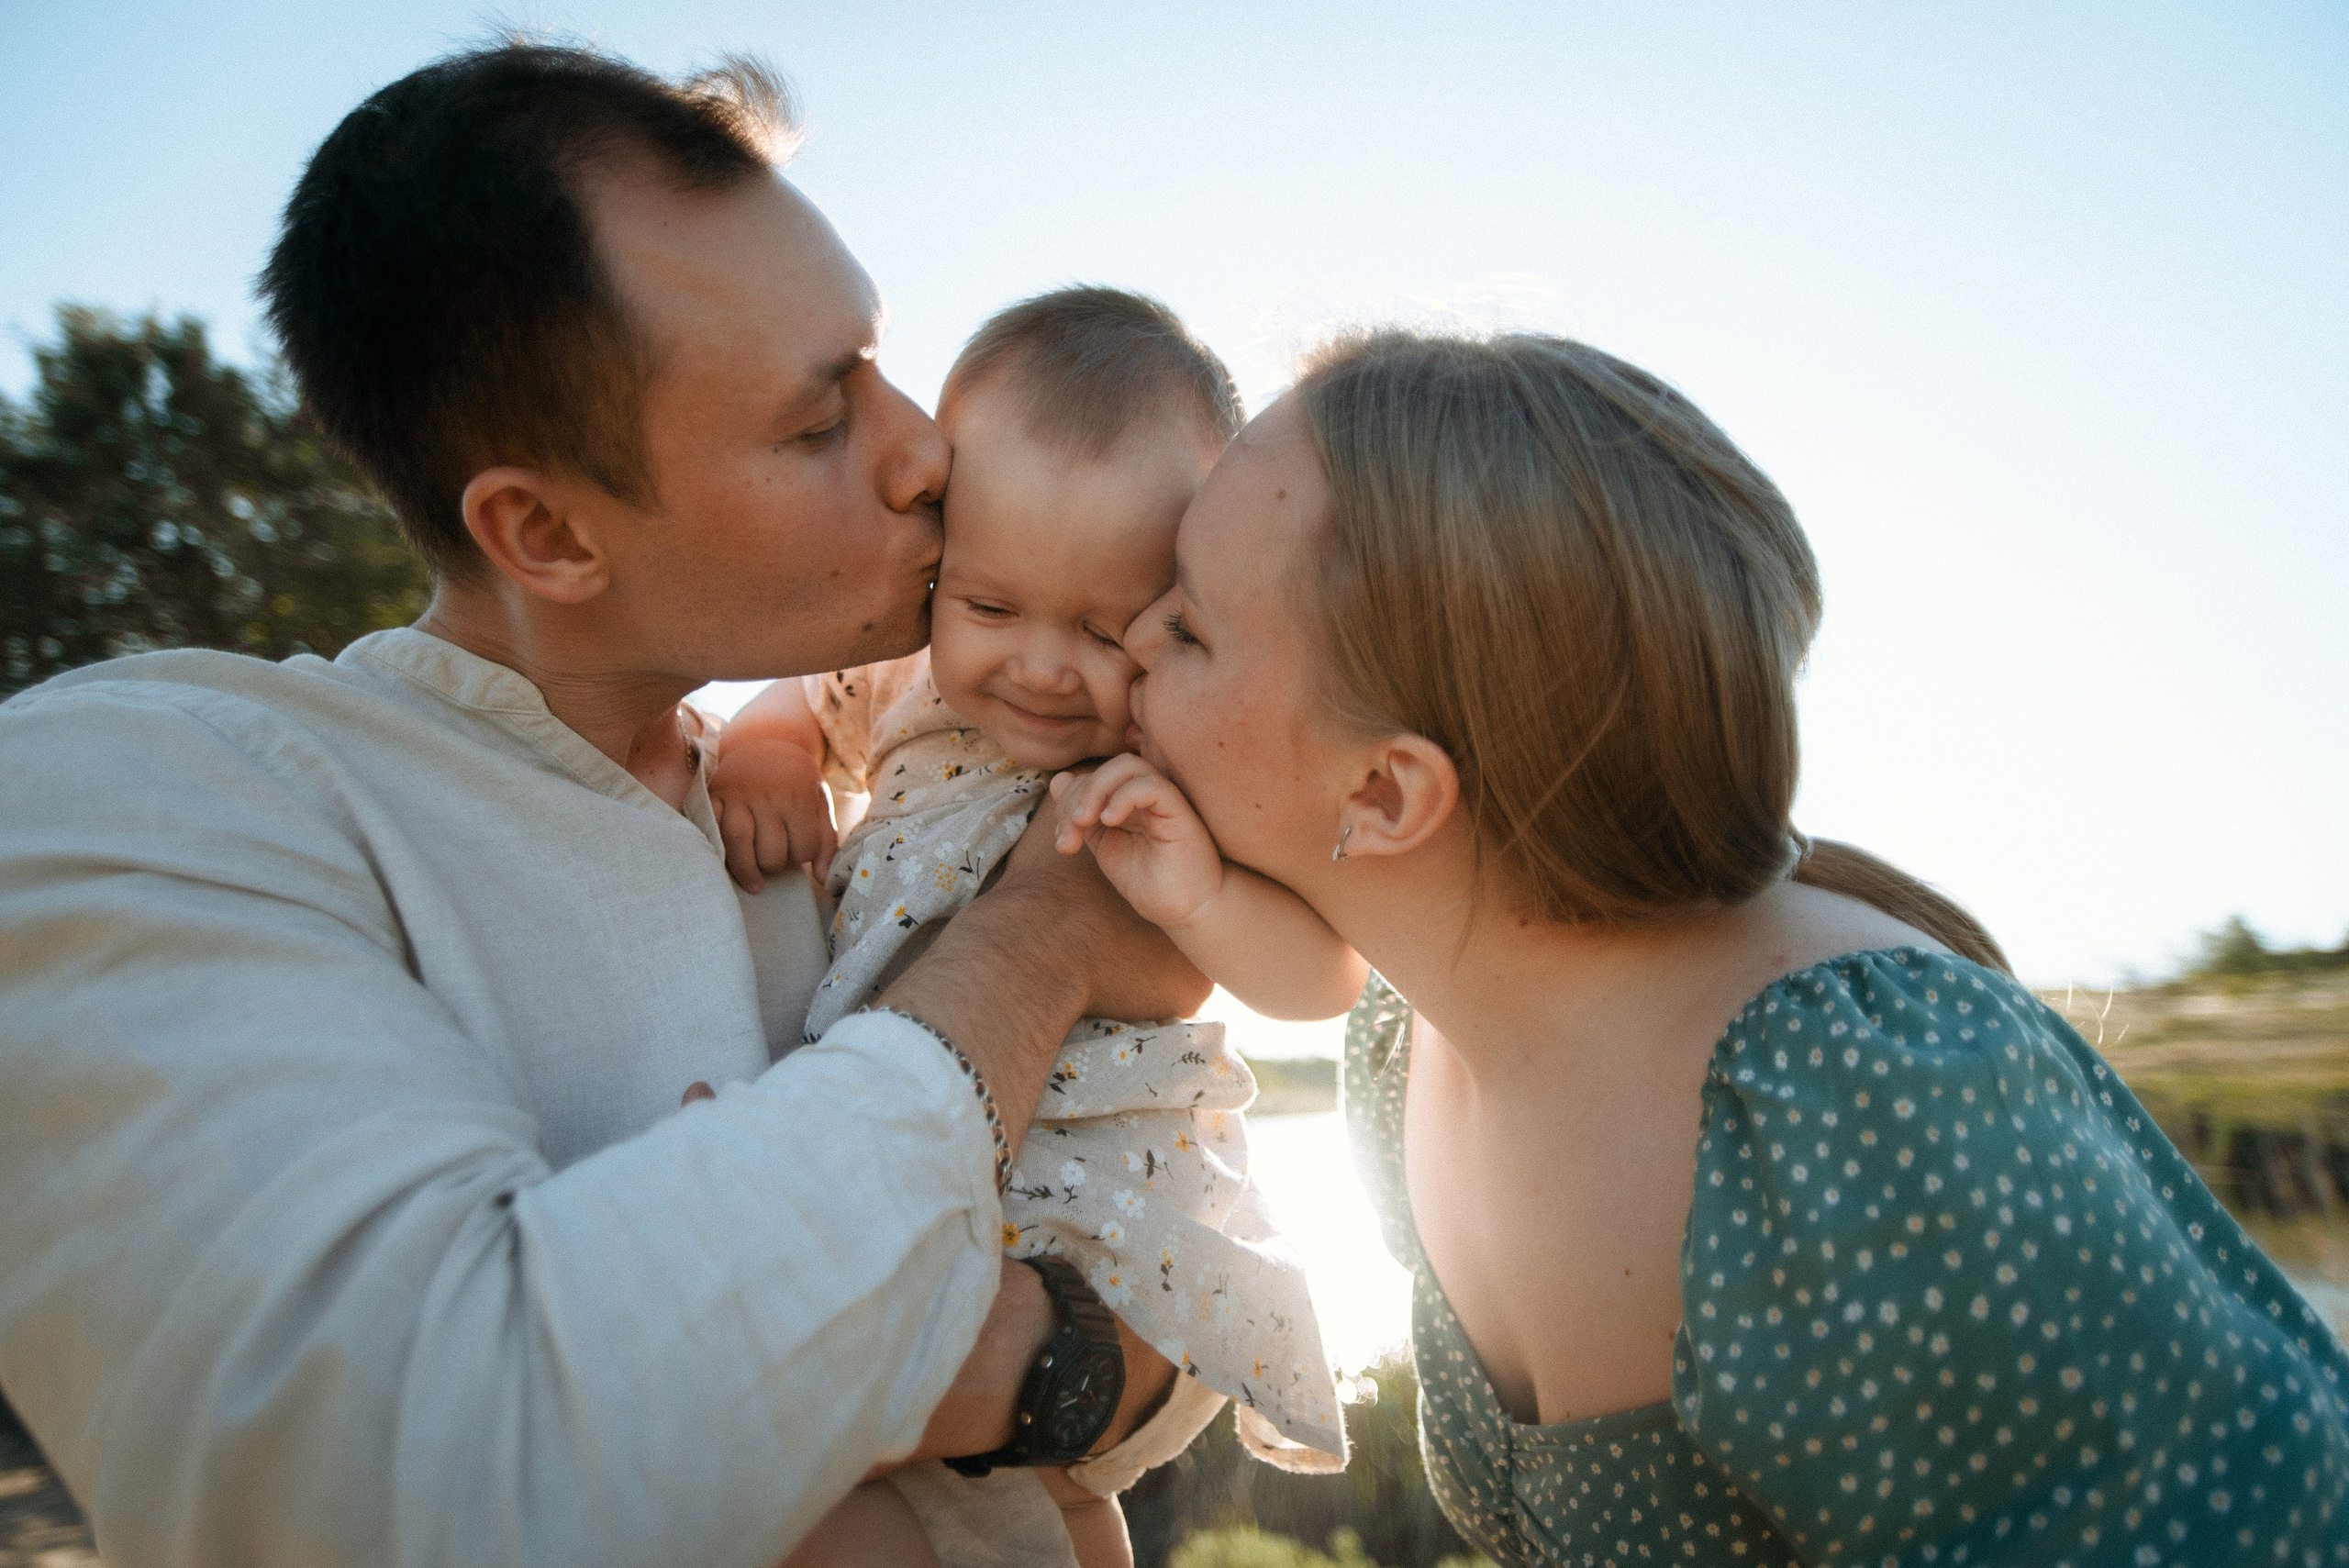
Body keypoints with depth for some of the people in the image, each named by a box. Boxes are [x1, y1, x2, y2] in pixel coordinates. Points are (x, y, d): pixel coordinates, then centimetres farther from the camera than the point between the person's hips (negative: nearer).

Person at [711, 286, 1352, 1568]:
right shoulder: (910, 691, -4)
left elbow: (1328, 982, -21)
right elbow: (794, 706, 17)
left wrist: (1198, 892, -41)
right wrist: (757, 763, -6)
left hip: (1089, 1219, -5)